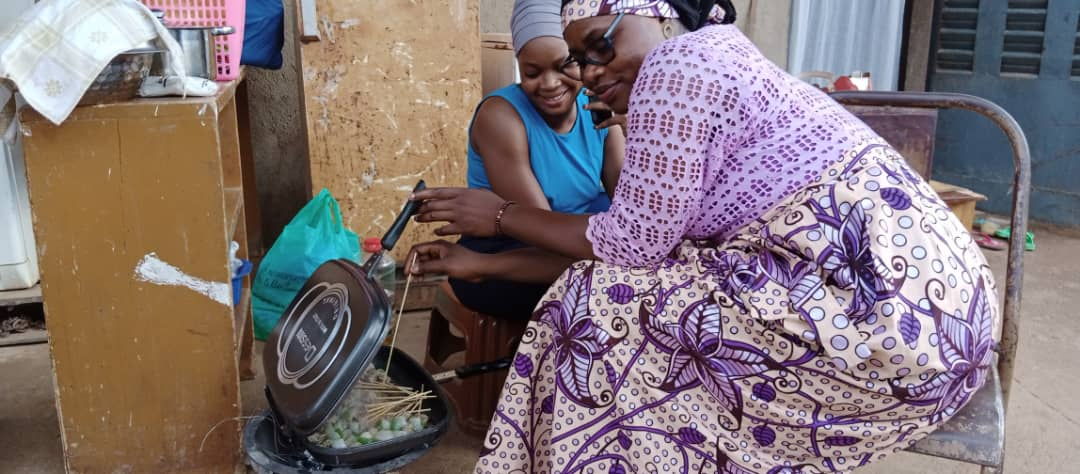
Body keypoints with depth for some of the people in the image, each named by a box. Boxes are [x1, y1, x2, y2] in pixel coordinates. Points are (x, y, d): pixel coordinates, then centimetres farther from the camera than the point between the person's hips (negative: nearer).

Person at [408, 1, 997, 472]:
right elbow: (615, 245, 18)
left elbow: (632, 243, -10)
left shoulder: (676, 62, -9)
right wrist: (483, 264, 19)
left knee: (604, 310, -5)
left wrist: (501, 214, 4)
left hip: (883, 312, -10)